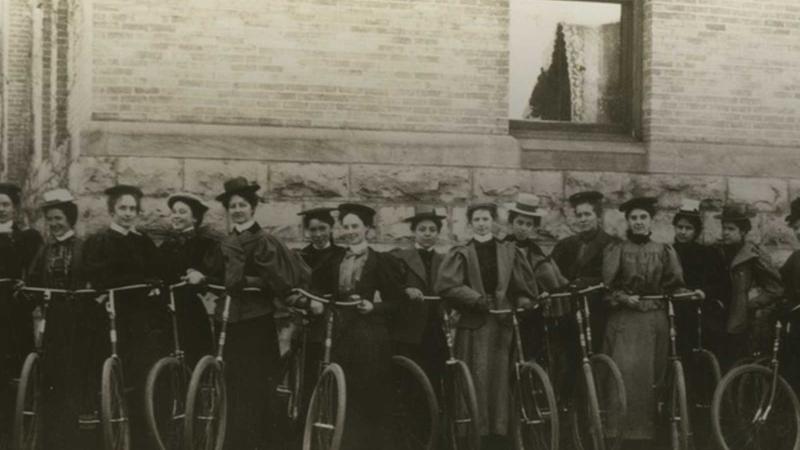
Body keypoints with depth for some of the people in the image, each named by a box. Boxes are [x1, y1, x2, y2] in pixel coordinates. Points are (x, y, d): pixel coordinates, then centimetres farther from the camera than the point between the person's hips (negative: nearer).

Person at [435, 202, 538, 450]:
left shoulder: (509, 251, 13)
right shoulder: (461, 254, 7)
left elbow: (526, 284, 16)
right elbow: (447, 285, -6)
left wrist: (523, 303, -1)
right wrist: (477, 299, -13)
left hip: (502, 321, 1)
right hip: (473, 323, -1)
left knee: (501, 378, -2)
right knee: (477, 380, -6)